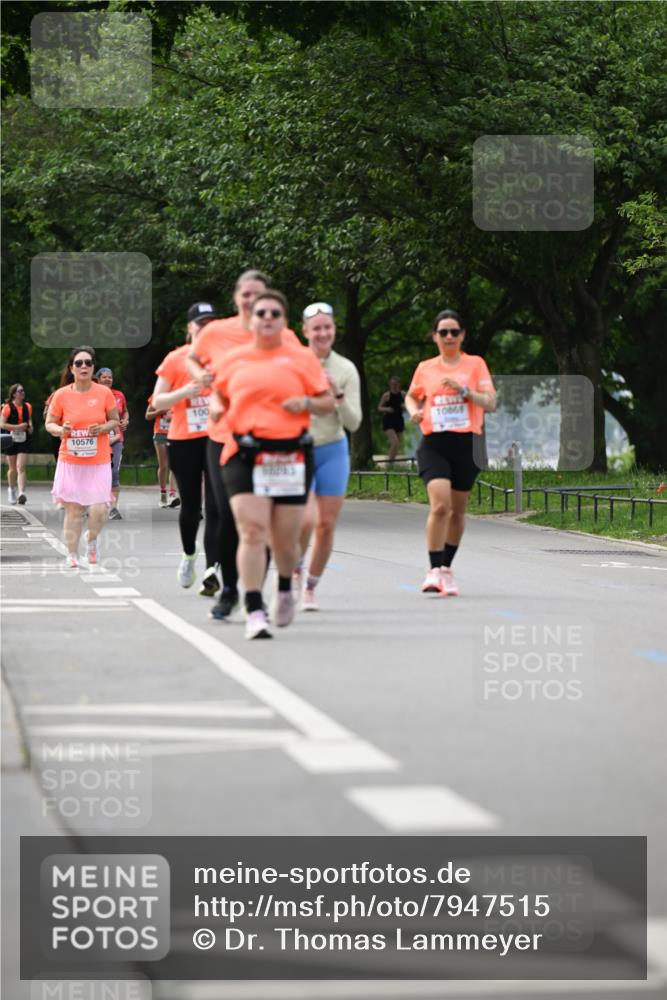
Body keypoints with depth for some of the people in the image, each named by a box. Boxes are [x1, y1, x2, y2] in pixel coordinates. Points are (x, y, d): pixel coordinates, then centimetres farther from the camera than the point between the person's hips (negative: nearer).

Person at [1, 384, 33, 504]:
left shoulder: (27, 406, 7)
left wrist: (30, 426, 4)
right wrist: (18, 427, -18)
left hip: (24, 439, 2)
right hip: (11, 439, -2)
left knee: (21, 467, -12)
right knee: (12, 468, 11)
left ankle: (21, 493, -22)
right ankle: (11, 490, 33)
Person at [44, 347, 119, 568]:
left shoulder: (104, 393, -3)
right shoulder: (61, 394, -4)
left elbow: (115, 420, 9)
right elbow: (49, 423, 6)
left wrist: (103, 428, -12)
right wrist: (60, 430, -16)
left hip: (99, 461, 0)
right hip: (70, 461, 0)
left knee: (98, 510, -9)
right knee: (73, 509, 1)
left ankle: (91, 539, 23)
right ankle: (72, 554, 16)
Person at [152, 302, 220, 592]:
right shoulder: (175, 359, 1)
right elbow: (157, 402, 0)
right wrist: (184, 392, -16)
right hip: (184, 440, 0)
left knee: (215, 506, -10)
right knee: (190, 505, 7)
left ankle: (211, 570, -13)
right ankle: (189, 554, 35)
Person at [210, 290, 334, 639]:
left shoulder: (303, 359, 7)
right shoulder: (235, 359, 12)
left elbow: (328, 402, 9)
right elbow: (219, 394, 25)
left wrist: (307, 403, -12)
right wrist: (216, 408, 3)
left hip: (291, 456, 0)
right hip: (244, 455, 0)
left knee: (285, 538, 5)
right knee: (252, 531, -14)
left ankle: (285, 589, 38)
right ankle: (254, 613, -16)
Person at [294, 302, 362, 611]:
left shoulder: (346, 369, -1)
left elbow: (353, 423, -4)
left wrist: (338, 395, -18)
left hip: (333, 450, 2)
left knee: (327, 525, 0)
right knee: (306, 519, -20)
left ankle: (310, 589, 18)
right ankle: (295, 568, 10)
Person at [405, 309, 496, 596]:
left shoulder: (475, 364, 5)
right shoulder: (425, 368, 10)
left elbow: (490, 403, -2)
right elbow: (411, 396, 27)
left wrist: (463, 389, -16)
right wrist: (414, 410, 6)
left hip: (467, 443, 1)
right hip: (434, 443, -1)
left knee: (457, 510, 9)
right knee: (439, 505, -18)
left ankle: (447, 568, 26)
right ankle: (434, 570, -16)